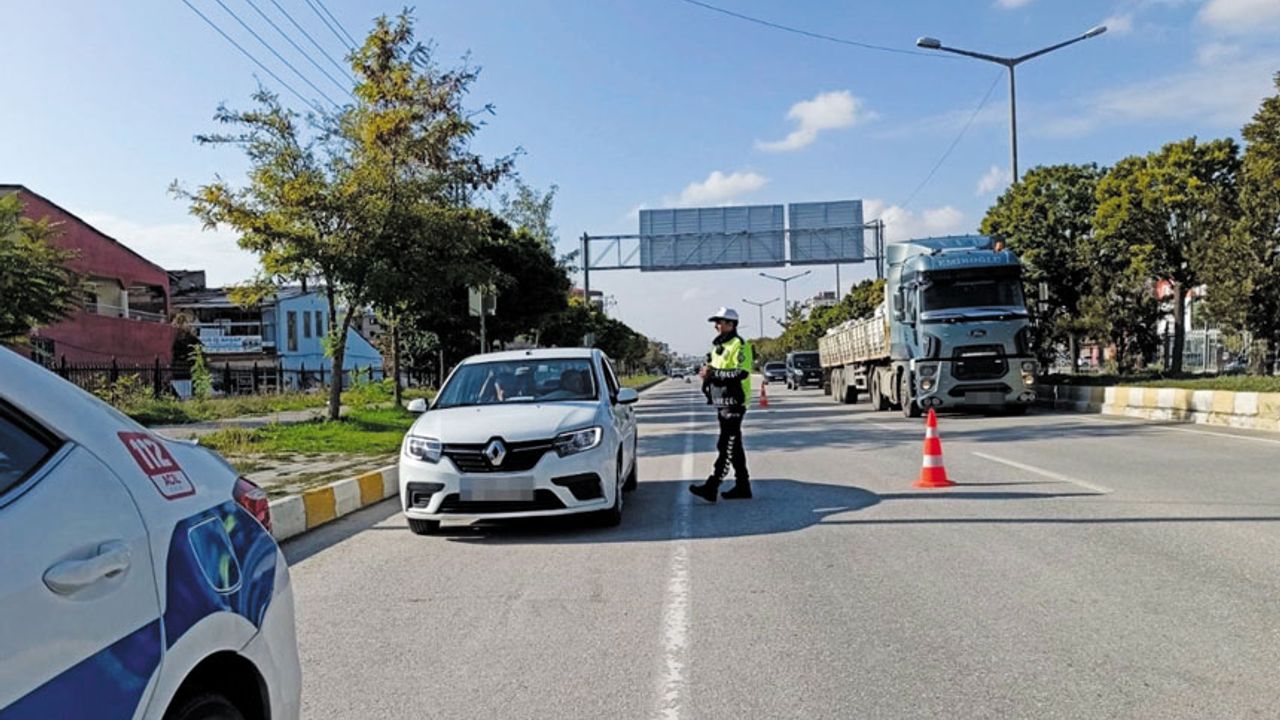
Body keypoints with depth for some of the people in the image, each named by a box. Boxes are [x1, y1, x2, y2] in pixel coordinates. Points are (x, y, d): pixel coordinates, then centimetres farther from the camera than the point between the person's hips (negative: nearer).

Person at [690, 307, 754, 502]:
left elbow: (741, 373, -22)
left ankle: (711, 487, -15)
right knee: (734, 446, 12)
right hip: (721, 402, 10)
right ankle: (742, 486, 19)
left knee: (726, 446, -10)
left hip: (734, 402, -10)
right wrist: (708, 374, 4)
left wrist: (714, 373, -20)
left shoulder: (739, 345, -10)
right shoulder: (718, 347, 19)